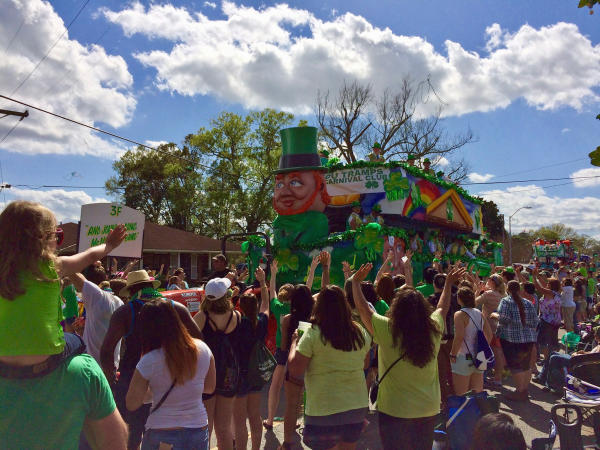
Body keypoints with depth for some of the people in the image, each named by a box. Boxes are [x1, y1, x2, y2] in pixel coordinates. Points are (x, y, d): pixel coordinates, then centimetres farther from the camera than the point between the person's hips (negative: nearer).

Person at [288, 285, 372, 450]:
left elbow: (295, 371, -14)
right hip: (358, 406, 5)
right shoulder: (361, 333, -1)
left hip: (324, 410, -5)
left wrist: (294, 341, 0)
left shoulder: (313, 334, -15)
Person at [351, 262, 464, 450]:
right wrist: (449, 283, 27)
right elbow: (442, 308, 12)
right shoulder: (434, 329, -9)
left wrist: (356, 281, 5)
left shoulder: (387, 330, -21)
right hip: (429, 409, 4)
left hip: (394, 411, -4)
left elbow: (362, 308, -8)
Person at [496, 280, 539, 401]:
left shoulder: (505, 302, -7)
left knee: (515, 365, 2)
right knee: (525, 364, 15)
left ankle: (520, 392, 5)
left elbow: (504, 318, -20)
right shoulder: (528, 303, 7)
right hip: (528, 338, 5)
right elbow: (535, 320, 7)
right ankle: (525, 390, 26)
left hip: (511, 337, -5)